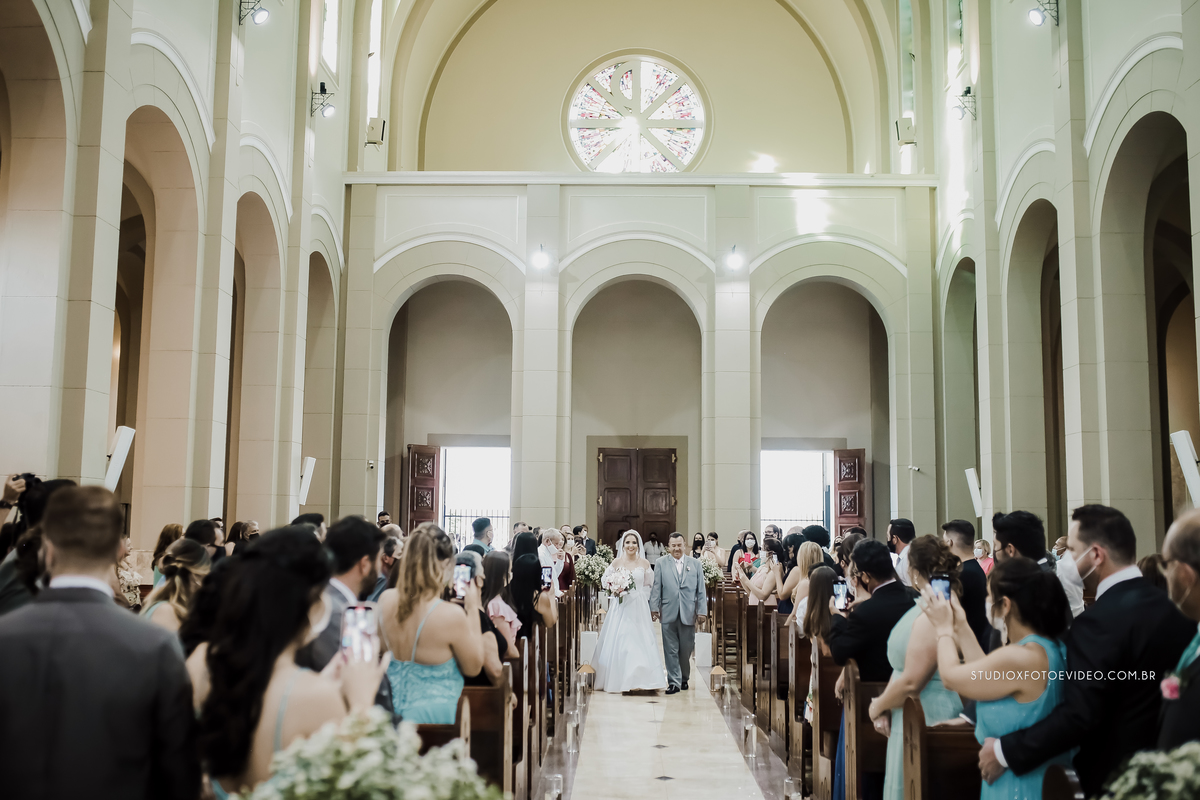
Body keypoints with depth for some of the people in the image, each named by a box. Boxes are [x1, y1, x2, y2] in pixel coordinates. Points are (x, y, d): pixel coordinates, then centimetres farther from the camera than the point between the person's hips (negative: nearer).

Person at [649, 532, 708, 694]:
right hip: (668, 614, -1)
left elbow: (701, 590, 7)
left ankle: (684, 678, 27)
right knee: (671, 650, 0)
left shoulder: (695, 564, 8)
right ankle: (674, 682, 6)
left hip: (688, 614, 1)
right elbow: (656, 588, 3)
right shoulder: (661, 563, 5)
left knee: (686, 650, 7)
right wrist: (654, 608, -3)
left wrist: (702, 611, 2)